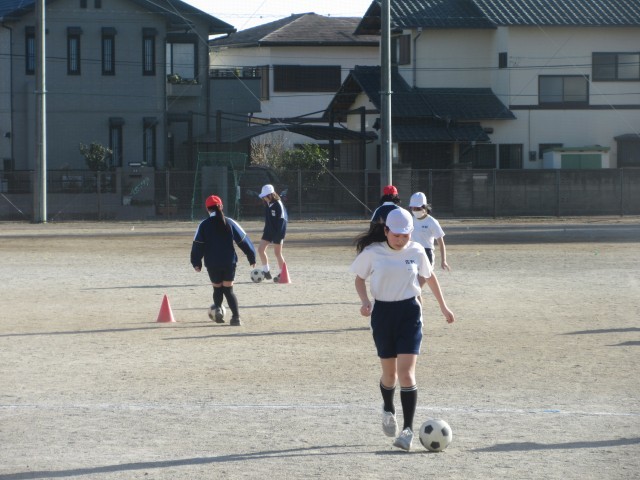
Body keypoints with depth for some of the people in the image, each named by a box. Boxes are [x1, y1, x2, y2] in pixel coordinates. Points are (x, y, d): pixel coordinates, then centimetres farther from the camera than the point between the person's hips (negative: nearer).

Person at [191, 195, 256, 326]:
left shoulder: (203, 225, -2)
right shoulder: (229, 222, 1)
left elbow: (198, 245, -4)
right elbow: (243, 240, 3)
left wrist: (196, 262, 3)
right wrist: (251, 257, 10)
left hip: (212, 264, -1)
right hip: (229, 262, 1)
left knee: (217, 288, 16)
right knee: (228, 289, 7)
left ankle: (217, 307, -12)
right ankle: (236, 317, -7)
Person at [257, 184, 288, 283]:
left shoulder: (278, 205, -18)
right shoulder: (267, 204, 5)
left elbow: (281, 220, -19)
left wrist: (278, 235, -22)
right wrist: (266, 229, 18)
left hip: (278, 231, -8)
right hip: (269, 230, 8)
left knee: (277, 252, -2)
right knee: (260, 249, 3)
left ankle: (282, 274, 11)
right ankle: (266, 272, 12)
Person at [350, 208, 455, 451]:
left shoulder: (416, 251, -2)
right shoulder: (372, 252, -6)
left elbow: (429, 277, 14)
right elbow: (359, 278, 7)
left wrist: (443, 306, 21)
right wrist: (365, 301, -11)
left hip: (410, 312, -1)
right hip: (383, 312, 1)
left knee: (406, 372, -12)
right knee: (389, 372, 10)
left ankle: (408, 429, -10)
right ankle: (388, 410, 42)